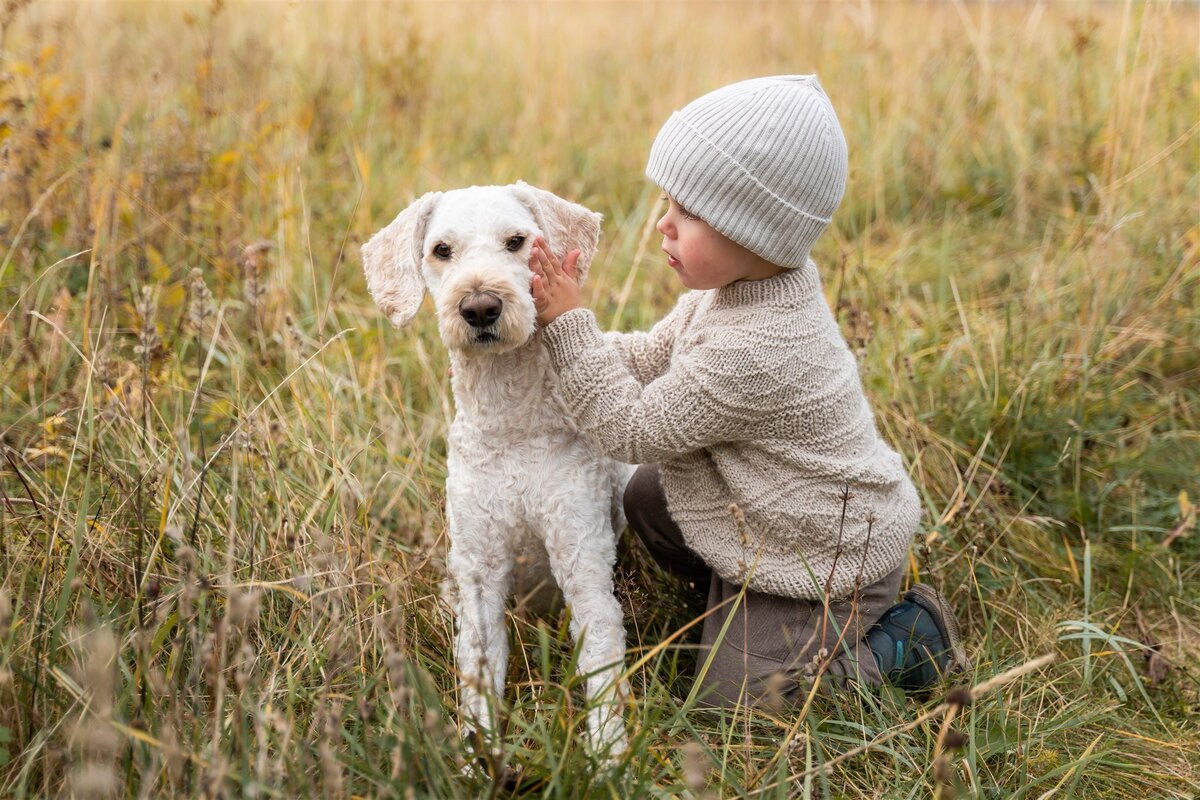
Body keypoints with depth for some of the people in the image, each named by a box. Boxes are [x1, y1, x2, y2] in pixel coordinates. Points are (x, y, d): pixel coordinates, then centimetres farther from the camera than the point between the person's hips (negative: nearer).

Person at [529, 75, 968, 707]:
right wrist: (561, 323, -9)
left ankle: (903, 644, 7)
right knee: (645, 496, 17)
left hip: (830, 559, -9)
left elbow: (634, 429, -27)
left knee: (728, 691, -3)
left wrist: (569, 324, -24)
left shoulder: (750, 352, -37)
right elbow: (652, 357, 4)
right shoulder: (747, 285, -8)